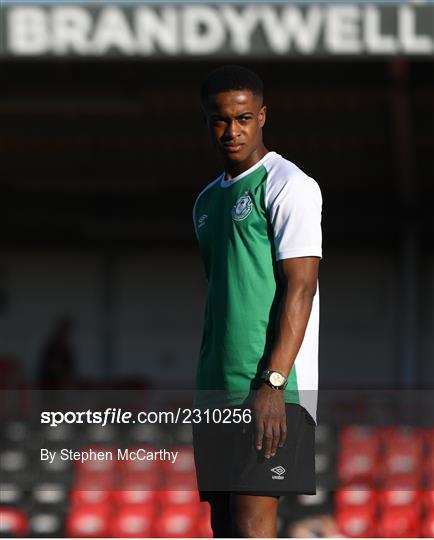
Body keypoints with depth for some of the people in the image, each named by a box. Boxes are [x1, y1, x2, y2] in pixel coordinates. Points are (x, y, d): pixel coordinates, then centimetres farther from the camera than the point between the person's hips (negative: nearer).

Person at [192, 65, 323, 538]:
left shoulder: (287, 186, -5)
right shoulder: (207, 201, 20)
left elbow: (300, 287, -13)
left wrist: (272, 383, -22)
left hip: (271, 390, -8)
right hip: (215, 392, 8)